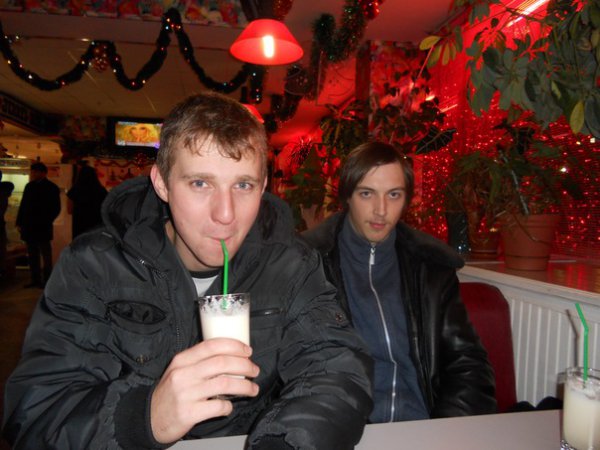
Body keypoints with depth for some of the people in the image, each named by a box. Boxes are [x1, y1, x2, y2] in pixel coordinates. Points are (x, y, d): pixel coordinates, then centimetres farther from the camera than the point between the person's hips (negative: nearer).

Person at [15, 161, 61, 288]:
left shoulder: (51, 188, -4)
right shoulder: (29, 186, 12)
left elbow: (56, 209, -6)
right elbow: (23, 206, 14)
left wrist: (45, 222, -11)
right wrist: (19, 223, 8)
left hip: (42, 228, -6)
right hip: (29, 228, 6)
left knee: (46, 255, 1)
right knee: (32, 255, 11)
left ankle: (47, 281, 6)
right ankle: (35, 280, 18)